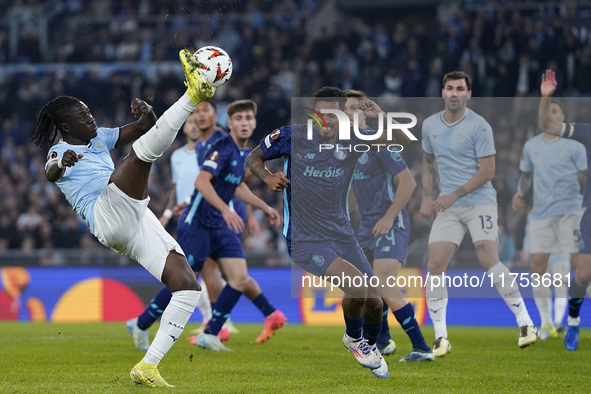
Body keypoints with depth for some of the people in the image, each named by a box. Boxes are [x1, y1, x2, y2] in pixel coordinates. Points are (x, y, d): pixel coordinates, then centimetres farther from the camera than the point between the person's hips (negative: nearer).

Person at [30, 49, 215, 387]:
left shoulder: (99, 137, 30)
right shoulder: (59, 151, 12)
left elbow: (145, 128, 24)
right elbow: (51, 173, -13)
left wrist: (147, 114, 0)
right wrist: (62, 162, -37)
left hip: (138, 221, 7)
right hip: (107, 215, -7)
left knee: (188, 287, -7)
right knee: (141, 152, -27)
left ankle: (148, 367, -12)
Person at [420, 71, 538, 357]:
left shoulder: (479, 127, -9)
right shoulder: (430, 125, 8)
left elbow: (487, 171, -10)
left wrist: (454, 195, -13)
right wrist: (428, 197, 12)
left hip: (479, 202, -5)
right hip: (447, 206, 5)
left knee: (488, 262, -16)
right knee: (434, 267, -7)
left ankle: (525, 324, -6)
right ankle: (441, 338, 0)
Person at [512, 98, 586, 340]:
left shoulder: (573, 145, 0)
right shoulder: (530, 146, 12)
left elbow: (584, 179, 1)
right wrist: (520, 194, 4)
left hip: (569, 211, -4)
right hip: (541, 213, 4)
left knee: (578, 263, -6)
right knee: (537, 266, 1)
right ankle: (546, 322, 11)